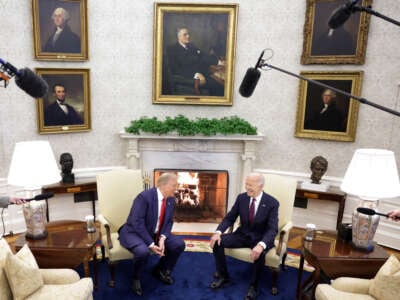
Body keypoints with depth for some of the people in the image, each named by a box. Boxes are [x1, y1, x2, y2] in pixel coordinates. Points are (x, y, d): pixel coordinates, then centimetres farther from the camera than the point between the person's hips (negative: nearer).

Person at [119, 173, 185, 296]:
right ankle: (136, 278, -2)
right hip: (134, 232, -7)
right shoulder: (144, 197, -26)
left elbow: (169, 222, 3)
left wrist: (162, 238, -16)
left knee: (179, 244, -7)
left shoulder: (171, 200, -3)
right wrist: (151, 244, -29)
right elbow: (137, 223, -28)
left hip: (156, 234, 7)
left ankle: (161, 270, 18)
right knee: (143, 251, -36)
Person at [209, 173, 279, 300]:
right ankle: (223, 277, 3)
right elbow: (229, 218, -2)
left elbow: (272, 229, -22)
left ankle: (253, 286, -10)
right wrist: (218, 232, -21)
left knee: (259, 253, -36)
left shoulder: (272, 203, -17)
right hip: (242, 235, 4)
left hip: (260, 238, -4)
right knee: (217, 241, -16)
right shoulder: (241, 198, -6)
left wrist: (261, 245, -42)